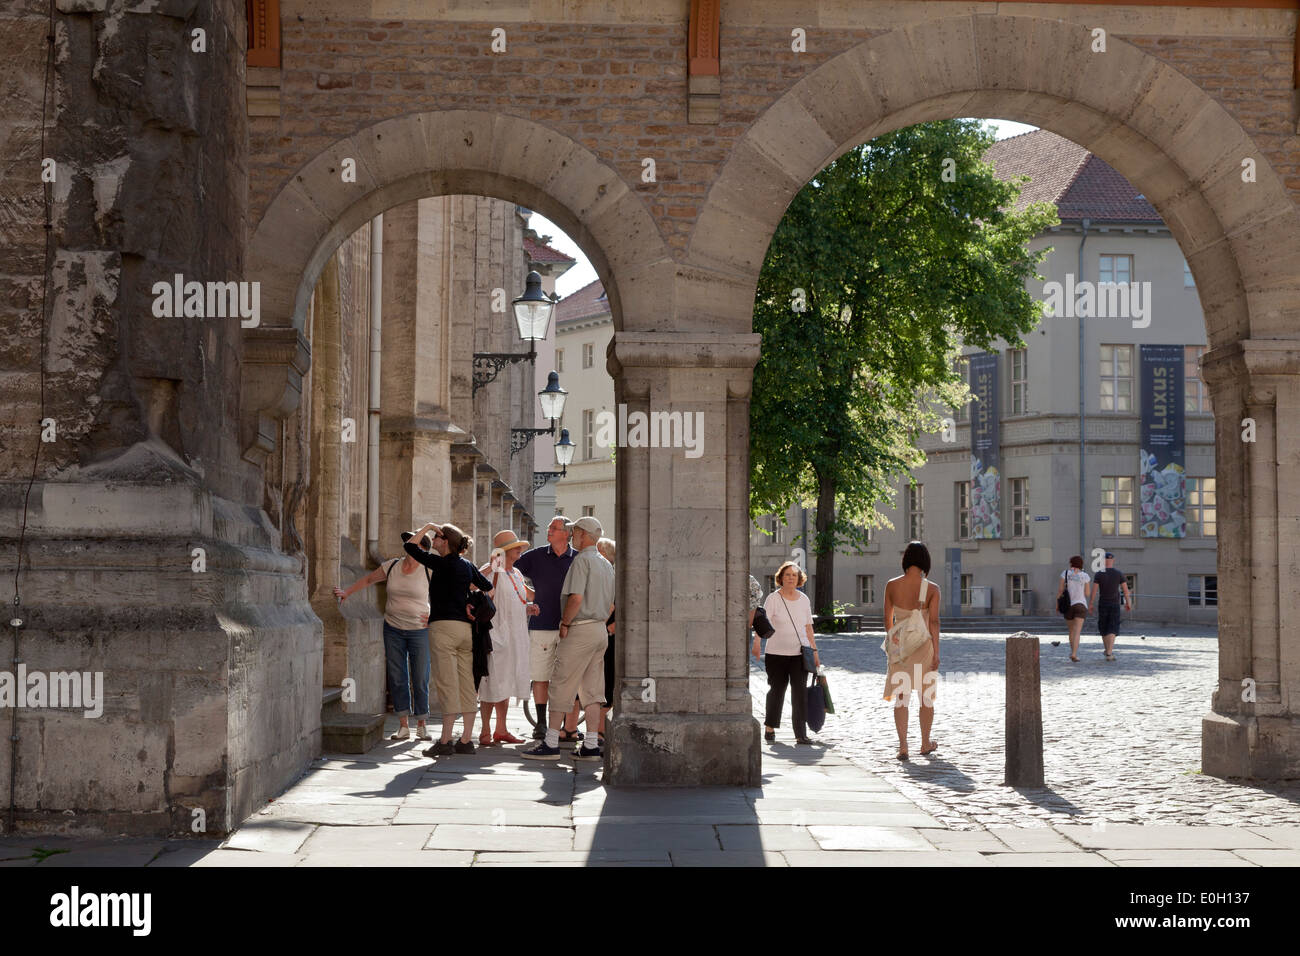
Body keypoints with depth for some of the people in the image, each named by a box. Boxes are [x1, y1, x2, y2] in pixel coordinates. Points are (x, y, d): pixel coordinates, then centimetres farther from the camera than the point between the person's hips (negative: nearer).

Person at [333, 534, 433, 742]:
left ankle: (421, 725, 10)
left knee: (420, 679, -2)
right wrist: (347, 592, 14)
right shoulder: (392, 567, 2)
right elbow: (368, 579, 16)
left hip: (419, 630, -3)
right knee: (397, 678, 1)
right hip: (393, 629, 3)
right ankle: (403, 726, 7)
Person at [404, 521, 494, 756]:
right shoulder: (467, 566, 12)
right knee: (466, 685, 7)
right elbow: (488, 587, 22)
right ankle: (466, 740, 8)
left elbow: (410, 547, -5)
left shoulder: (441, 563, -8)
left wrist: (427, 527, 4)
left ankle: (445, 741, -8)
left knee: (447, 684, -8)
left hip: (443, 627, -7)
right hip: (466, 628, 7)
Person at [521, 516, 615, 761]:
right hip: (601, 630, 9)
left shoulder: (582, 560, -11)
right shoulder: (607, 564, 16)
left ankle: (551, 743, -5)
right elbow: (611, 605, 19)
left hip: (580, 630, -9)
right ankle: (591, 746, 8)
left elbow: (576, 597, -21)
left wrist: (565, 623, -10)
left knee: (561, 687, -5)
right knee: (591, 690, 9)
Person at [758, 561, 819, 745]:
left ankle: (801, 734, -6)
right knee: (776, 690, 7)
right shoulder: (773, 599, -3)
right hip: (776, 654, -2)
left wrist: (814, 651, 15)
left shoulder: (804, 599, 9)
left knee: (800, 692, -6)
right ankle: (770, 727, 27)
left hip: (799, 654, 3)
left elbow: (808, 627, 16)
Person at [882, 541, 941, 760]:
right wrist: (936, 652, -13)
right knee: (927, 696, 15)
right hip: (923, 644, -1)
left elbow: (888, 618, 5)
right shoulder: (931, 589, -9)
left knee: (900, 697, 7)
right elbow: (934, 621, -15)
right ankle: (925, 744, 26)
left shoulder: (892, 585, -3)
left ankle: (903, 746, -1)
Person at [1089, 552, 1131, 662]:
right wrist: (1128, 603, 10)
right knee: (1112, 630, -3)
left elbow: (1094, 590, -8)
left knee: (1103, 629, 17)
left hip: (1102, 604, 1)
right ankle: (1109, 653, -17)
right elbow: (1125, 590, -2)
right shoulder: (1119, 574, -4)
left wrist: (1090, 604, -1)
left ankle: (1107, 650, 29)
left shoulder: (1099, 574, -6)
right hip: (1115, 605, 0)